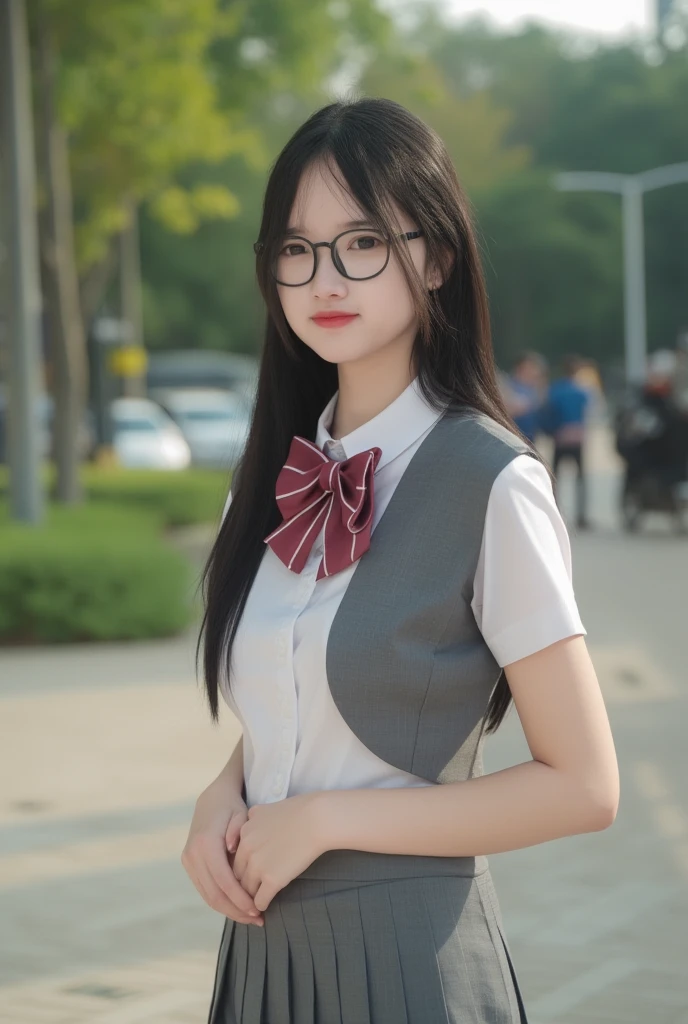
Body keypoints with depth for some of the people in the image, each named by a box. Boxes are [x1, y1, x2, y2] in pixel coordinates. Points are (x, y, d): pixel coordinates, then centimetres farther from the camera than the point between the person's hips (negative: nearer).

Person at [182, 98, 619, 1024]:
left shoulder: (492, 483, -14)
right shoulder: (277, 475, 5)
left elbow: (583, 787, -14)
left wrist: (327, 818, -16)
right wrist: (223, 799, -4)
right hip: (264, 940, 6)